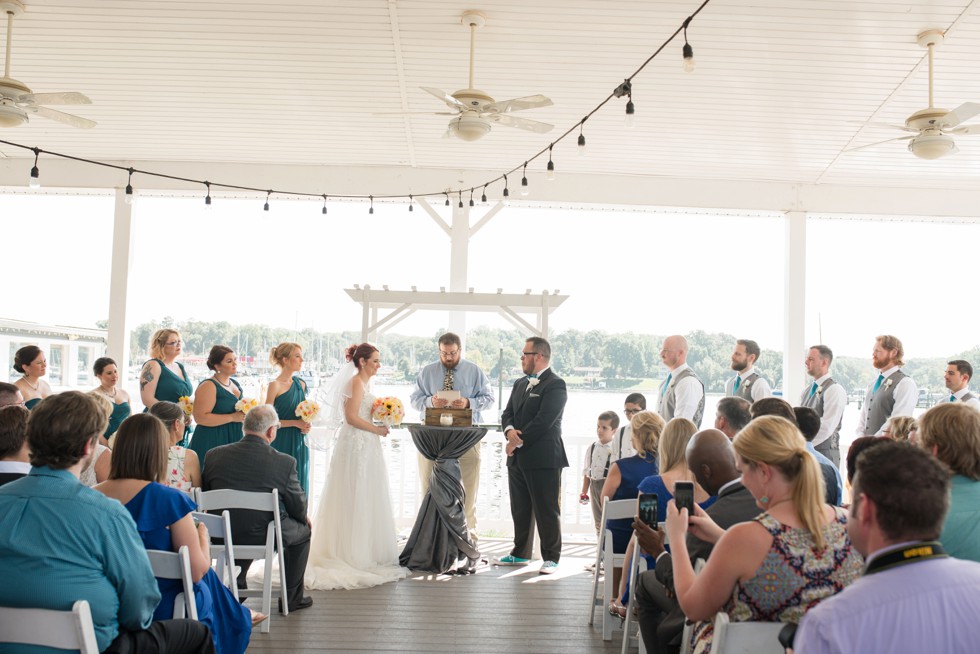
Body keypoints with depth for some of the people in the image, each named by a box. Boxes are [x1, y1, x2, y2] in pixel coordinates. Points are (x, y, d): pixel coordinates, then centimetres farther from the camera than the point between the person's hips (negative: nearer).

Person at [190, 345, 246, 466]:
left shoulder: (235, 383, 14)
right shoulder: (208, 386, -12)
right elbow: (200, 417, -21)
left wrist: (244, 416, 7)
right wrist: (232, 417, -20)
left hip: (234, 439, 7)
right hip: (212, 443, -7)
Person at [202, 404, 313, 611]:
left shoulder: (214, 455, -7)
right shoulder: (284, 462, -17)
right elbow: (299, 507, -6)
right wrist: (304, 518, 19)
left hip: (221, 536, 4)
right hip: (265, 537, -4)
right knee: (303, 529, 23)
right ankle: (292, 598, 29)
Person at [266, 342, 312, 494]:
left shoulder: (301, 384, 10)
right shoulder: (275, 385, -10)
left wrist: (306, 425, 2)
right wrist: (295, 423, -17)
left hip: (298, 443, 6)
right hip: (281, 443, -6)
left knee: (298, 487, 8)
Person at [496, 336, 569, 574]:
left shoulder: (555, 385, -10)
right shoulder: (520, 384, 17)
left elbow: (543, 421, -18)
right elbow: (507, 413, 14)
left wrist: (518, 442, -13)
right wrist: (509, 430, -9)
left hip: (543, 458, -8)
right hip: (518, 458, 8)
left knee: (547, 511, 0)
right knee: (520, 509, 15)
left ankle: (551, 557, 10)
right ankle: (521, 553, 27)